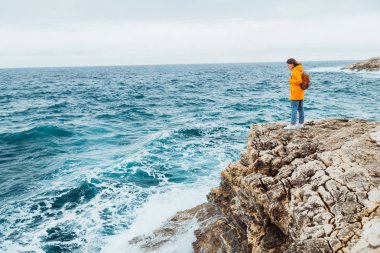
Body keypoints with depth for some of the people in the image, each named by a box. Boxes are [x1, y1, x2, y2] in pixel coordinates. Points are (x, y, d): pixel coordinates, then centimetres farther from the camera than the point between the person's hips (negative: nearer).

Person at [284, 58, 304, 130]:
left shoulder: (295, 72, -16)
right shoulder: (300, 70, 14)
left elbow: (299, 80, -25)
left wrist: (291, 80, -14)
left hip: (295, 94, -10)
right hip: (300, 94, 10)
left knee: (294, 109, -7)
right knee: (300, 109, 12)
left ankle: (292, 124, -7)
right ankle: (301, 123, 18)